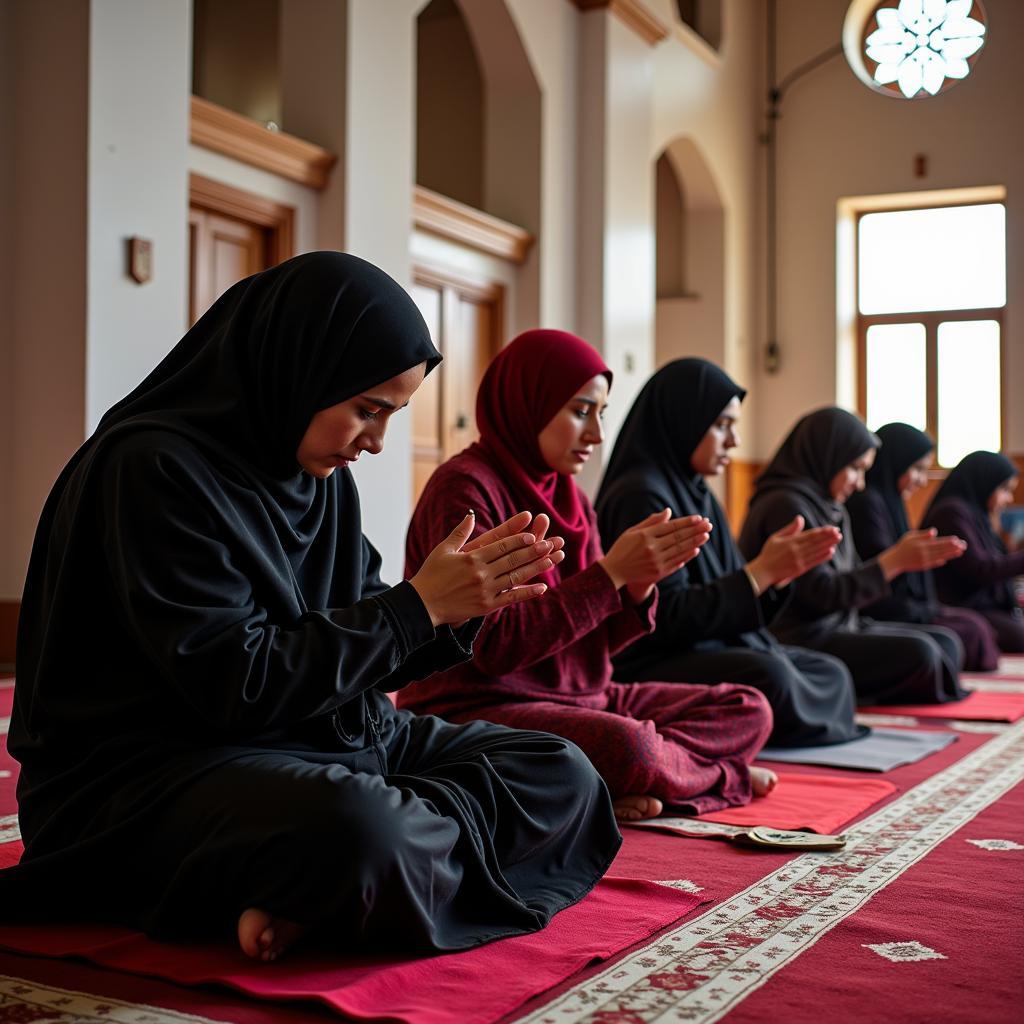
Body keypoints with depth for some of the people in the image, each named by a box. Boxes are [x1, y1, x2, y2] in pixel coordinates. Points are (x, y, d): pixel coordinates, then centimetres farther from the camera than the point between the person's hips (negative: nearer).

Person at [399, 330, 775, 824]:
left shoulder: (569, 497, 11)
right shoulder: (465, 487, -14)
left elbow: (594, 640, 10)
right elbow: (494, 647, -21)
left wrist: (640, 583, -11)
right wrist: (612, 571, -20)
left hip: (575, 699, 9)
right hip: (475, 709, -9)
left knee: (748, 710, 6)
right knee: (627, 746, -36)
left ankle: (616, 790, -16)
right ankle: (714, 776, -3)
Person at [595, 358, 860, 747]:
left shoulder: (694, 493, 14)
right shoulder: (641, 496, -15)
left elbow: (727, 599, 13)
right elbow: (667, 616, -21)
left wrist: (777, 570, -5)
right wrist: (761, 570, -16)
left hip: (708, 648, 10)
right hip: (650, 665, -10)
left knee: (832, 673, 8)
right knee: (769, 676, -32)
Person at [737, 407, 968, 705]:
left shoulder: (831, 509, 16)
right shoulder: (786, 505, -14)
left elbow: (853, 578, 15)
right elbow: (821, 594, -19)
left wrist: (903, 554, 4)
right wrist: (893, 562, -16)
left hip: (834, 627, 10)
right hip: (796, 644, -10)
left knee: (946, 643, 4)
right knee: (917, 652, -23)